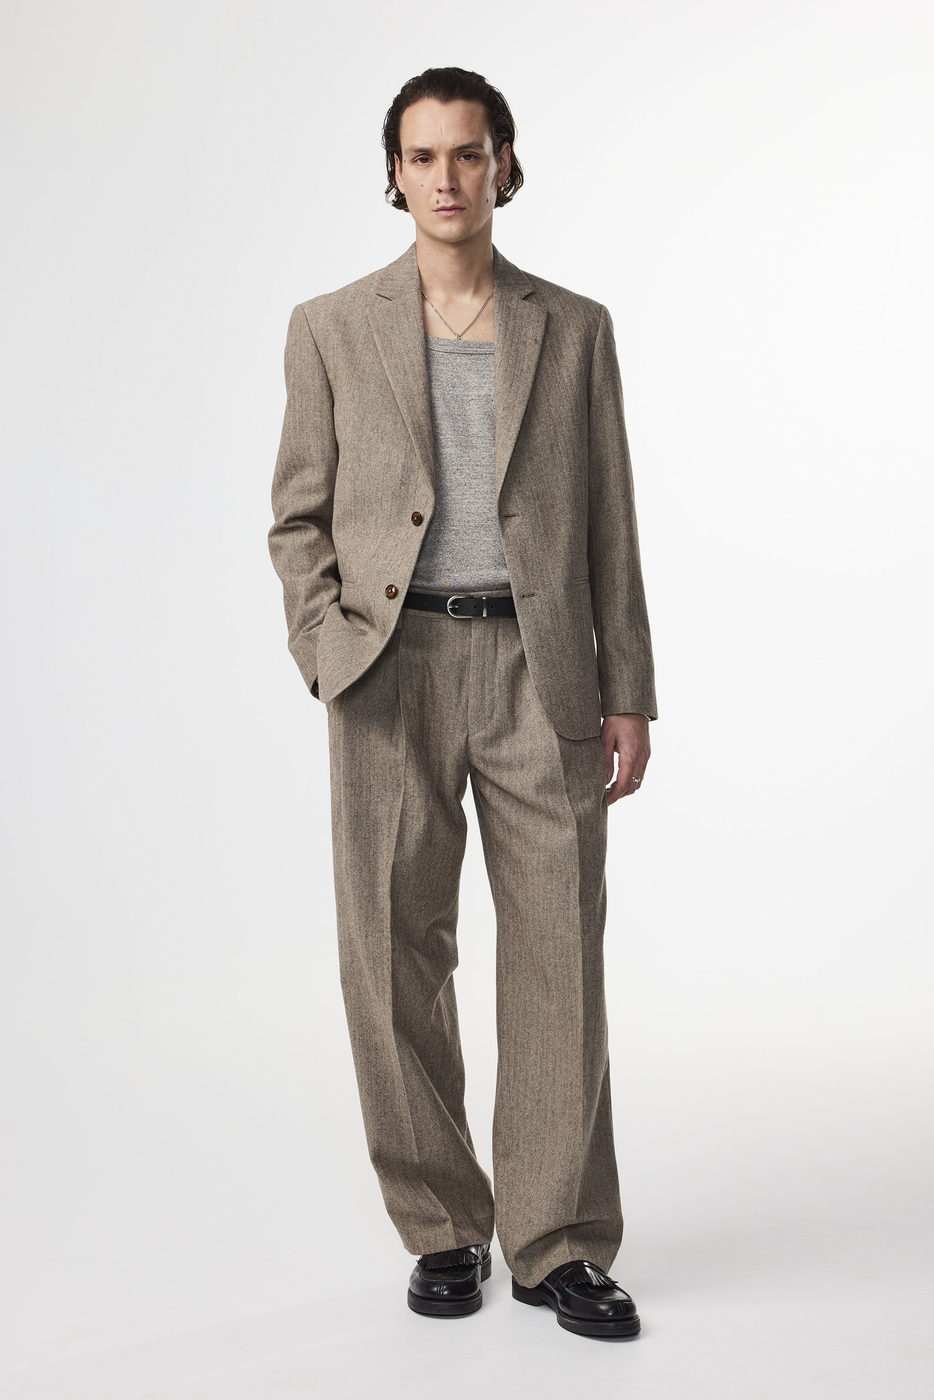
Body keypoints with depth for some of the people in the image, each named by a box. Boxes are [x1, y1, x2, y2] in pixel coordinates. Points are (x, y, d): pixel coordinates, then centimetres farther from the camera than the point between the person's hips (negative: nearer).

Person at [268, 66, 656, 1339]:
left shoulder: (575, 328, 11)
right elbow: (299, 516, 9)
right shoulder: (332, 329, 9)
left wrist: (629, 693, 4)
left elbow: (609, 523, 9)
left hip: (541, 667, 1)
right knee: (396, 958, 2)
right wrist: (325, 643, -8)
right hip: (396, 672, 0)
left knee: (560, 955, -1)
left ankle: (559, 1244, 11)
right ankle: (443, 1231, 18)